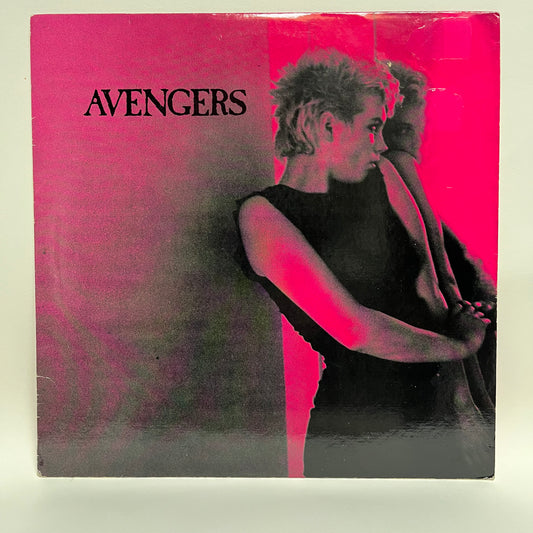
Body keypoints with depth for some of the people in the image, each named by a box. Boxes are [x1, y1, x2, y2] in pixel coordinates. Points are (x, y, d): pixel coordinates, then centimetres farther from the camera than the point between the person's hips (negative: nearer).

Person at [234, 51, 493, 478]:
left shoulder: (380, 176, 4)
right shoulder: (263, 213, -16)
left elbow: (429, 294, 2)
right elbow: (354, 329, -23)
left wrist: (462, 400, -4)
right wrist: (460, 344, -8)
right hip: (356, 426, -5)